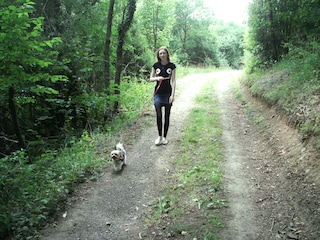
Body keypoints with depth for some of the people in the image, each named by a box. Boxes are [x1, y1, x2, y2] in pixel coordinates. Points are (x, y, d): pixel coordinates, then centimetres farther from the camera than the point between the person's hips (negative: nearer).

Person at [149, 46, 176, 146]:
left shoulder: (171, 66, 0)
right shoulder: (156, 65, 3)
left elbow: (173, 81, -2)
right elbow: (150, 79, 8)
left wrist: (172, 94, -10)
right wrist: (157, 78, -14)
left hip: (168, 93, 0)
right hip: (158, 93, 1)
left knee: (167, 116, 5)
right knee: (159, 115, -8)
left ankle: (164, 137, 17)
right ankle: (159, 136, 7)